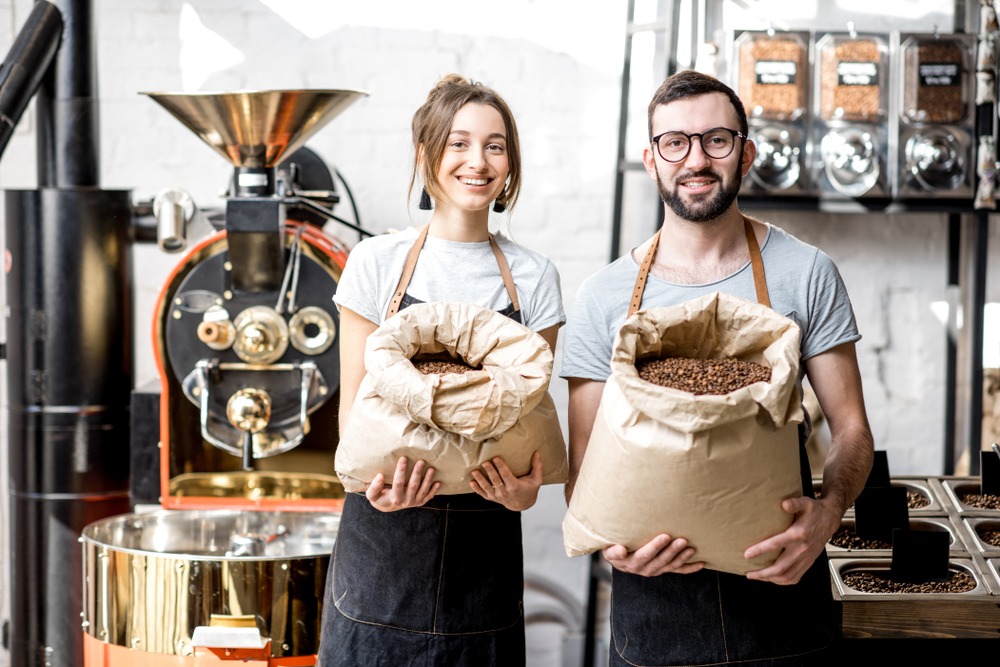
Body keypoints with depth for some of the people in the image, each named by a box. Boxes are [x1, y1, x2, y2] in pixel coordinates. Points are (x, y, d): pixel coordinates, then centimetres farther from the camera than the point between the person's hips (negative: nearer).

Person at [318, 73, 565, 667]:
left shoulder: (533, 278, 4)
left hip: (485, 536, 1)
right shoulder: (378, 262, 0)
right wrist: (379, 476, -20)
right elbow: (355, 403, 0)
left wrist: (527, 483, -15)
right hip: (387, 529, -1)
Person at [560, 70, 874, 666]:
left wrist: (828, 510, -19)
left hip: (781, 583, 0)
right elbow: (583, 463, 3)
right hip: (654, 590, 0)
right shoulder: (604, 297, 0)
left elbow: (851, 428, 1)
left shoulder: (806, 274, -1)